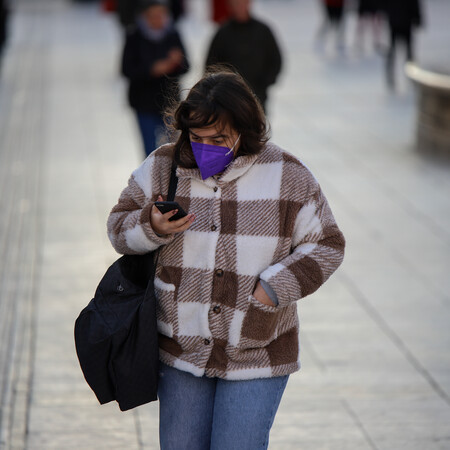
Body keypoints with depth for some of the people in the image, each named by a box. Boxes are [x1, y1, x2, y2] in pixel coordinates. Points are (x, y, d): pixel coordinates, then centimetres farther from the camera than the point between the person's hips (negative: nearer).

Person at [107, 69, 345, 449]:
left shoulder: (288, 177, -7)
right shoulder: (164, 167, -2)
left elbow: (325, 246, 0)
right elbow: (120, 226, 5)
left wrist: (274, 288, -14)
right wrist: (152, 226, -18)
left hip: (256, 357, -2)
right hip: (181, 349, 3)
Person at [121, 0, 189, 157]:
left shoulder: (172, 35, 1)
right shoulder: (135, 37, -5)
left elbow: (185, 67, 2)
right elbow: (127, 70, -8)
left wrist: (175, 62, -22)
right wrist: (152, 70, -21)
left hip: (169, 101, 2)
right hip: (145, 101, -2)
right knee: (150, 148, -4)